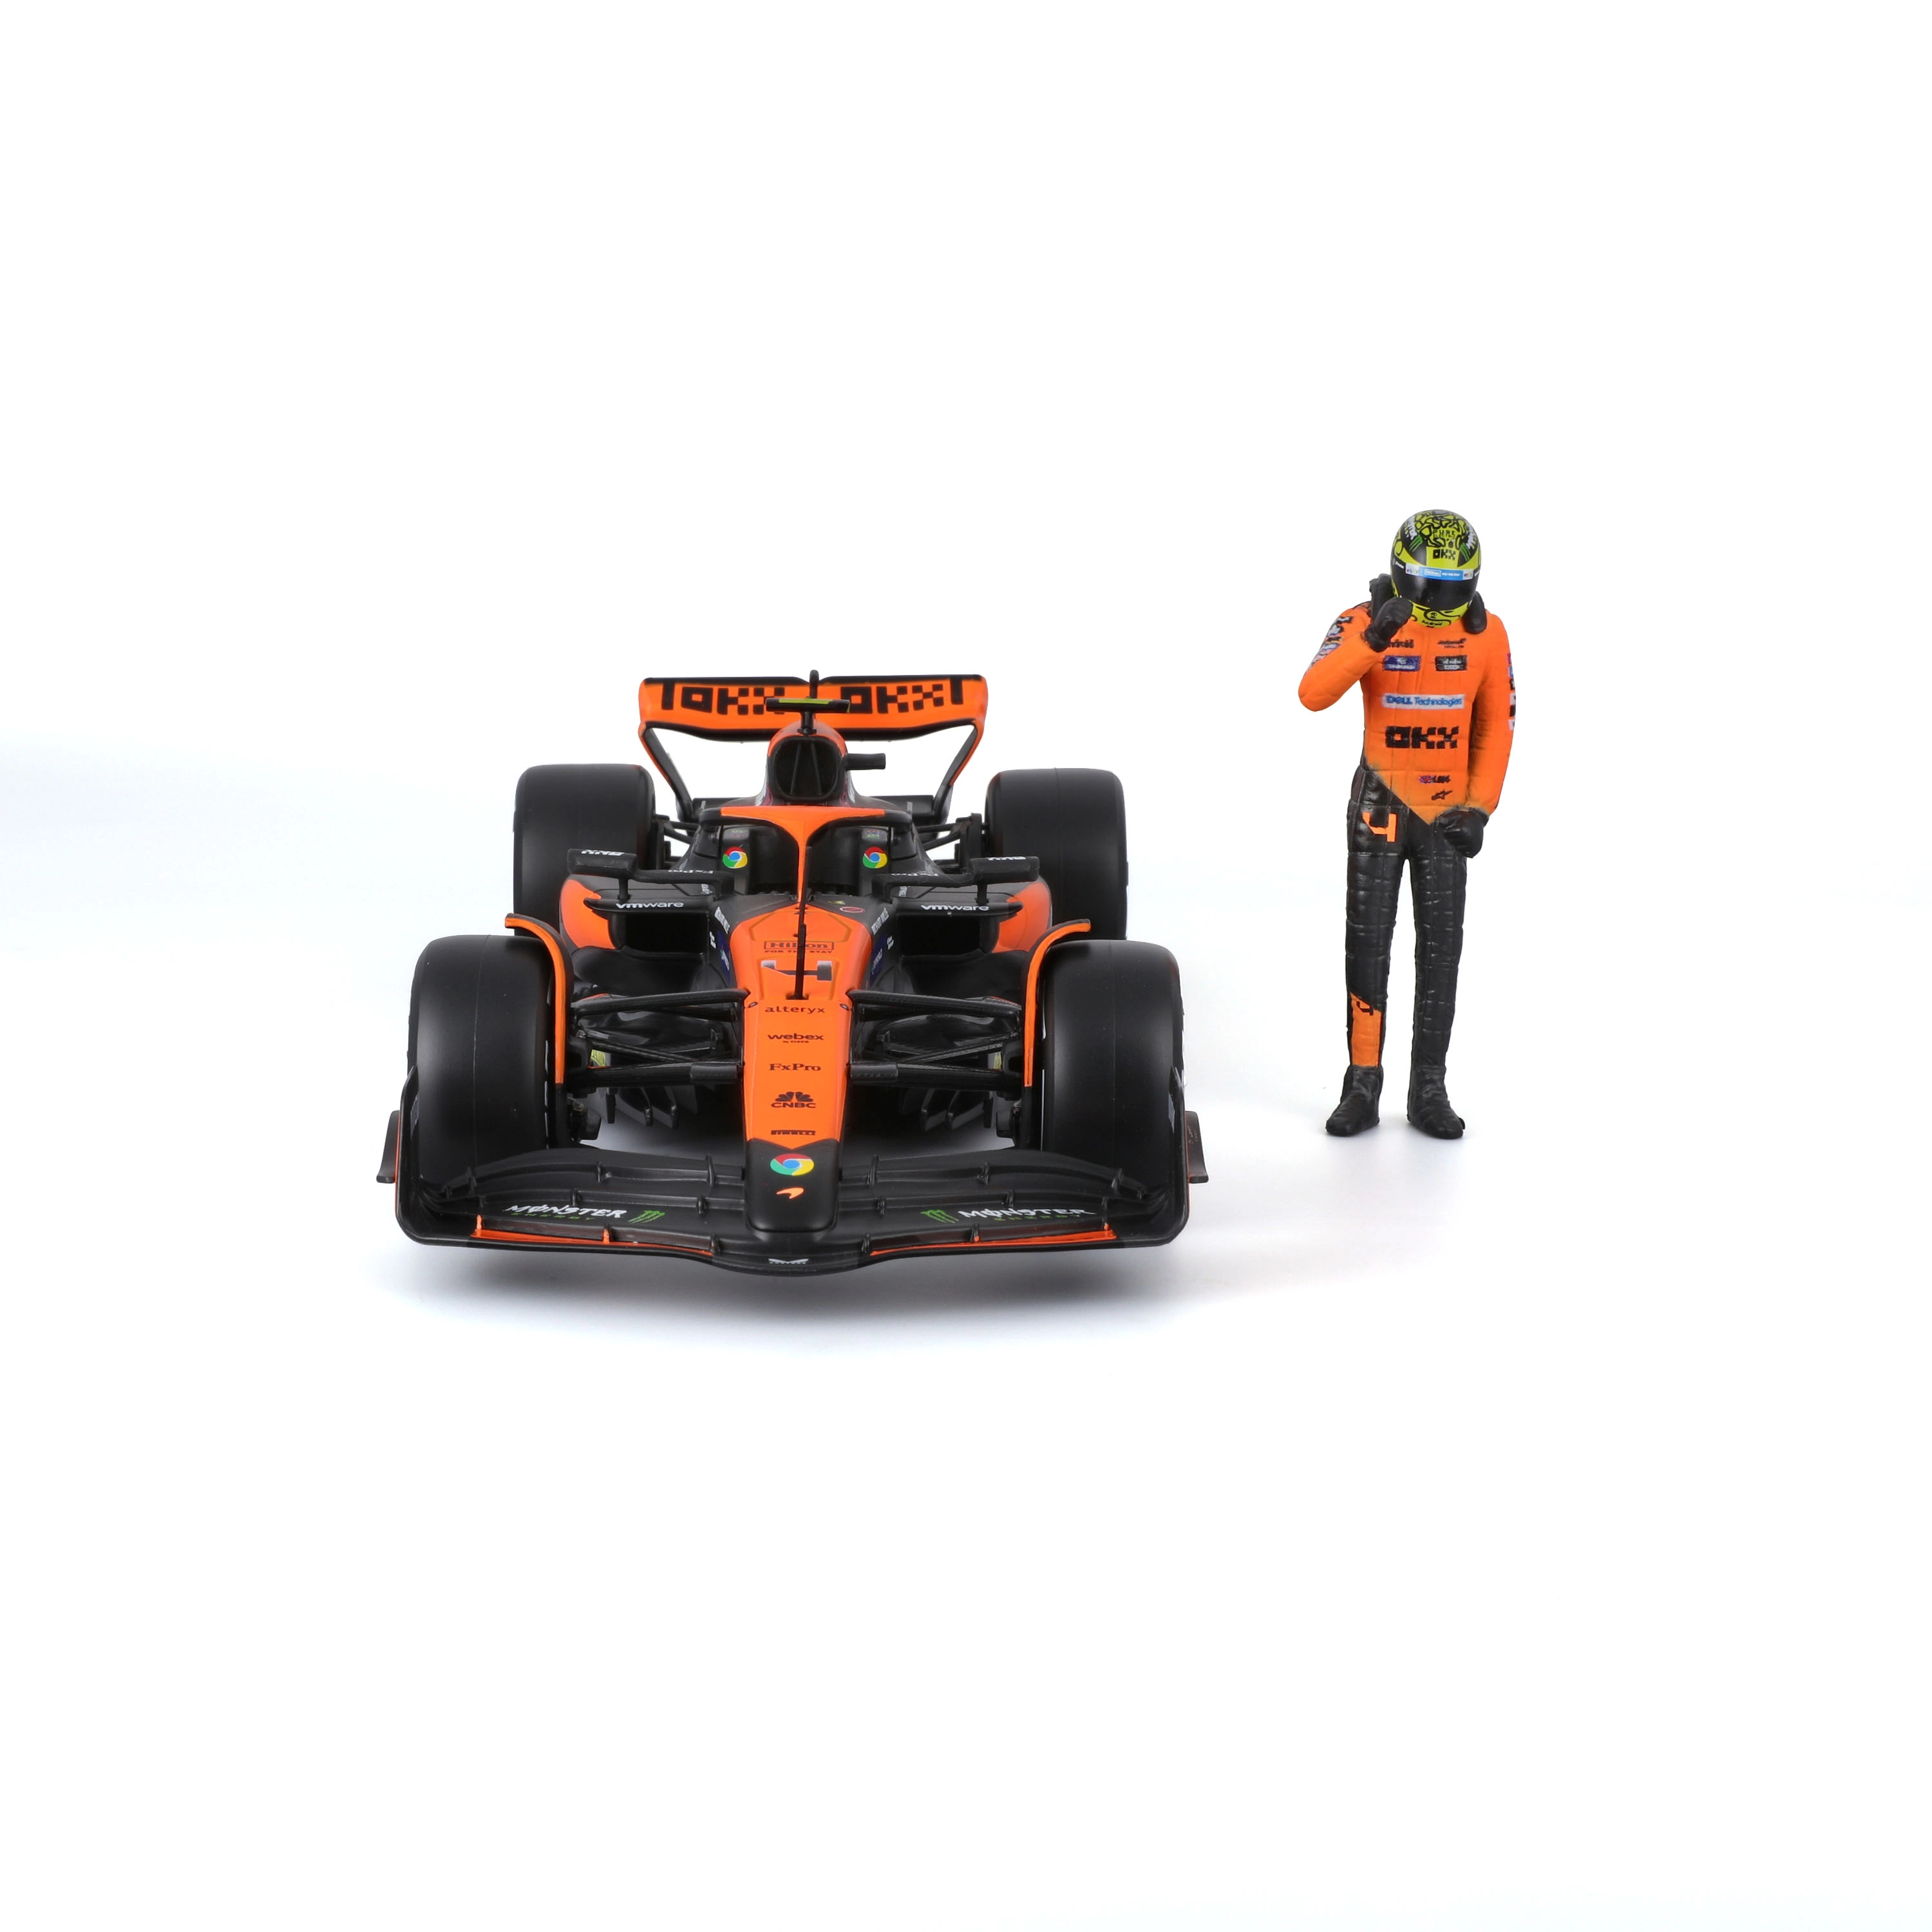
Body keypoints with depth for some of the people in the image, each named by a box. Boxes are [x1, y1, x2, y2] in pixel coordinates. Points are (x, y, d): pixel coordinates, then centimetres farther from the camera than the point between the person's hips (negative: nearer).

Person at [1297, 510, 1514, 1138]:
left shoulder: (1487, 633, -4)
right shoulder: (1363, 622, -12)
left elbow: (1496, 726, 4)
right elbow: (1314, 694, -27)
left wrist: (1479, 808, -3)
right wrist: (1372, 639, -40)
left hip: (1447, 813, 2)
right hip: (1379, 805, -2)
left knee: (1441, 950, 3)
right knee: (1367, 945, 0)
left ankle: (1429, 1092, 11)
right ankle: (1362, 1089, 7)